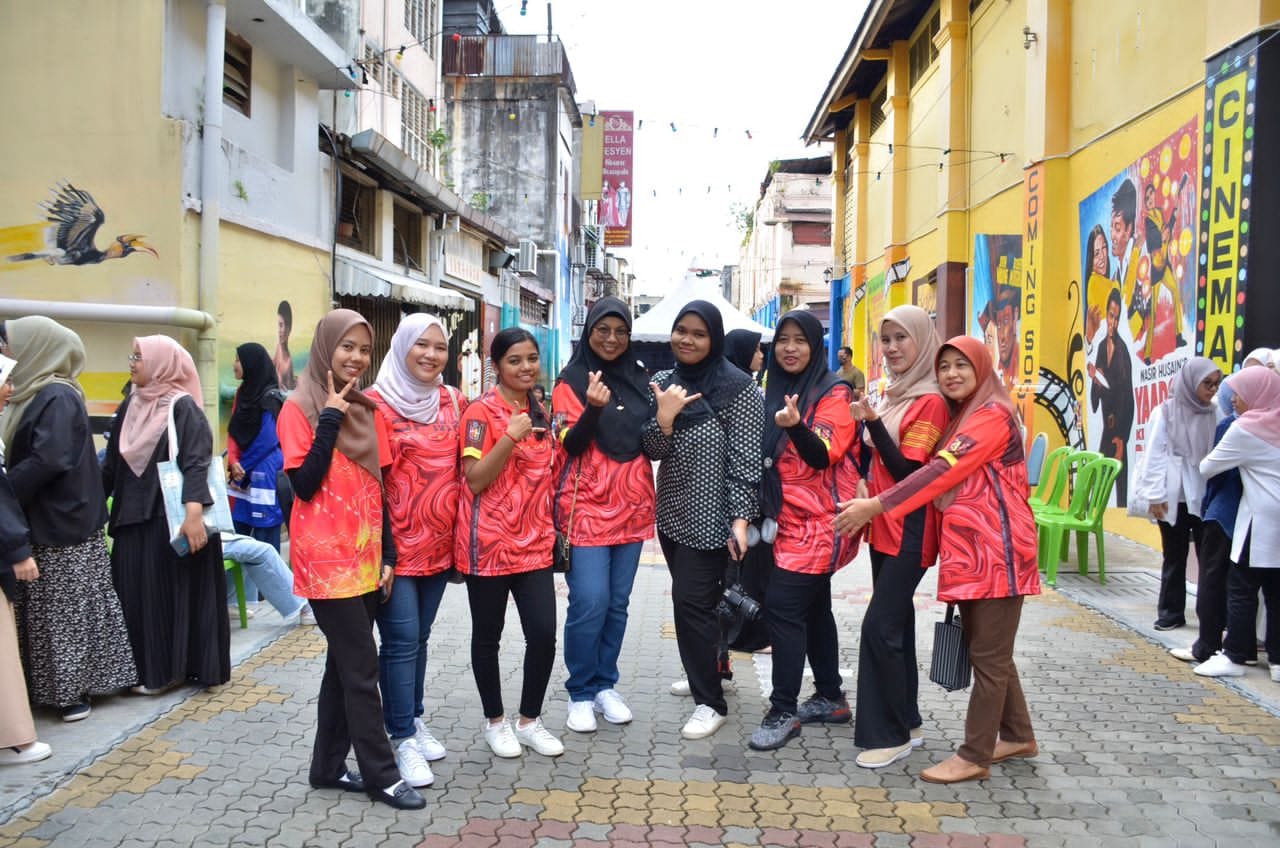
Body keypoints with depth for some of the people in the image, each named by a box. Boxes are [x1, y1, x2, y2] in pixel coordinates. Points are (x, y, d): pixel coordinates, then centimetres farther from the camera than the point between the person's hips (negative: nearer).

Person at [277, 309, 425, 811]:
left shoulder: (368, 411, 9)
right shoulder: (299, 408, -8)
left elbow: (377, 489, 12)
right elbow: (304, 485, -17)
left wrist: (387, 554, 9)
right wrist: (330, 420, -17)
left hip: (365, 556, 6)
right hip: (326, 559, -6)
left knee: (345, 664, 13)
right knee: (361, 667, -2)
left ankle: (329, 765, 25)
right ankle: (382, 774, 9)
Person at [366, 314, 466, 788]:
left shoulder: (454, 402, 8)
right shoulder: (378, 404, -8)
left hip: (439, 543, 5)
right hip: (396, 544, -5)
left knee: (419, 637, 16)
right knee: (402, 640, -3)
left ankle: (414, 720, 29)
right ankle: (403, 739, 7)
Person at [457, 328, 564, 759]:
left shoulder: (539, 411, 11)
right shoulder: (482, 411, -9)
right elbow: (475, 480, -15)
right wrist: (510, 437, -26)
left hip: (533, 541, 5)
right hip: (489, 542, -5)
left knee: (544, 633, 1)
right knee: (487, 637, 8)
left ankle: (530, 720, 20)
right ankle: (495, 722, 26)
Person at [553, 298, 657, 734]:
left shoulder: (639, 378, 10)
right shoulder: (571, 380, -3)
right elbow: (571, 444, -12)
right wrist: (593, 408, -29)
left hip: (631, 507, 5)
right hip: (587, 508, -4)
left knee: (618, 603, 10)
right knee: (589, 603, -9)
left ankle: (605, 685, 24)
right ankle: (581, 693, 7)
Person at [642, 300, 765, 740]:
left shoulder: (738, 389, -12)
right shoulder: (663, 383, 5)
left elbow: (745, 461, -13)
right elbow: (652, 451, 2)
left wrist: (741, 520, -18)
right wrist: (663, 416, -17)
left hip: (711, 517, -6)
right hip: (672, 513, 6)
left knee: (692, 602, -7)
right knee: (692, 600, 17)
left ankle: (711, 701, 6)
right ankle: (708, 670, 38)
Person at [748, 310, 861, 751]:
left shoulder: (834, 393, -9)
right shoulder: (776, 392, 12)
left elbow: (823, 455, -21)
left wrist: (796, 426, -39)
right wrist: (764, 514, 11)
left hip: (818, 523, -8)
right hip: (789, 520, 8)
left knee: (783, 608, -12)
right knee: (813, 607, 14)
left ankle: (783, 712, -7)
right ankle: (830, 695, 26)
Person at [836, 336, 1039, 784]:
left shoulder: (993, 415, -13)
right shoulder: (961, 417, 18)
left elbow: (942, 472, -22)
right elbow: (946, 477, 15)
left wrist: (875, 506, -25)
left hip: (996, 550, -10)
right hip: (969, 550, 10)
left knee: (988, 655, -1)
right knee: (987, 649, 17)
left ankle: (975, 756, 7)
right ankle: (1017, 735, 31)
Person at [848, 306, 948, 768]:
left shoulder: (930, 401, -13)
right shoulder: (892, 396, 11)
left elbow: (906, 471, -18)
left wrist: (873, 422, -25)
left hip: (909, 532, -8)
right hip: (883, 527, 9)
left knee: (879, 627, -9)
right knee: (897, 624, 14)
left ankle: (889, 733, 2)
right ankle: (906, 723, 25)